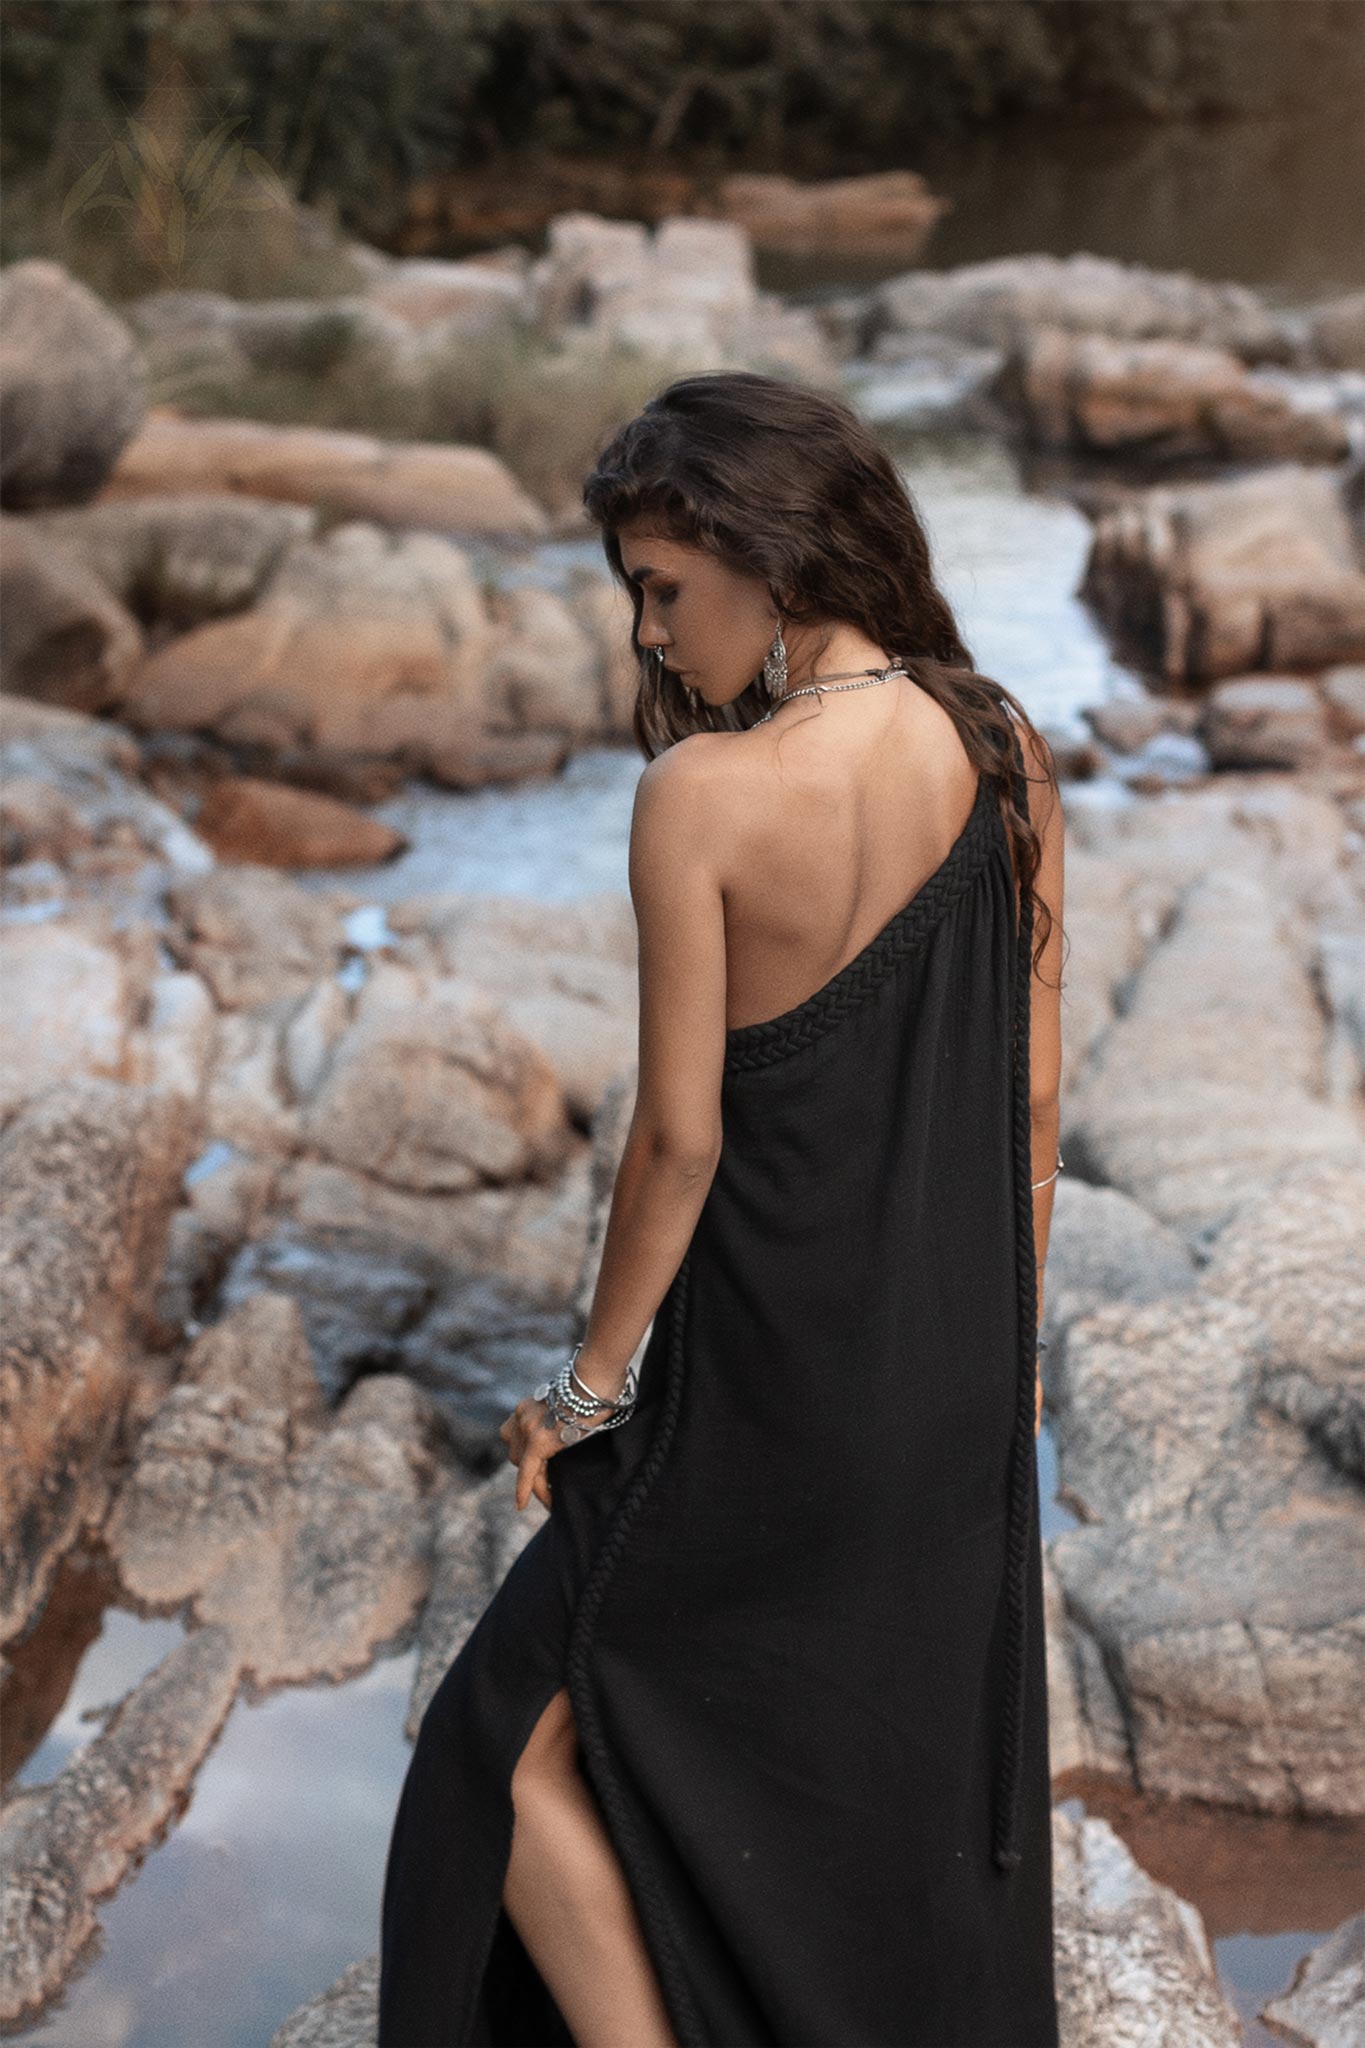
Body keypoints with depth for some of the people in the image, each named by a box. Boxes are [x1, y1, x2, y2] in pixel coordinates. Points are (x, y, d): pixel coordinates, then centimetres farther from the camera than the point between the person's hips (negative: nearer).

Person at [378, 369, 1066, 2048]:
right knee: (922, 1769, 23)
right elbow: (1035, 1090, 3)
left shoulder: (704, 794, -20)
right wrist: (1011, 1337, 15)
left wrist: (595, 1374, -2)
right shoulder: (1005, 755, -3)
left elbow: (680, 1134, -16)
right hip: (959, 1371, 6)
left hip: (770, 1378, -6)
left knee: (535, 1735, 12)